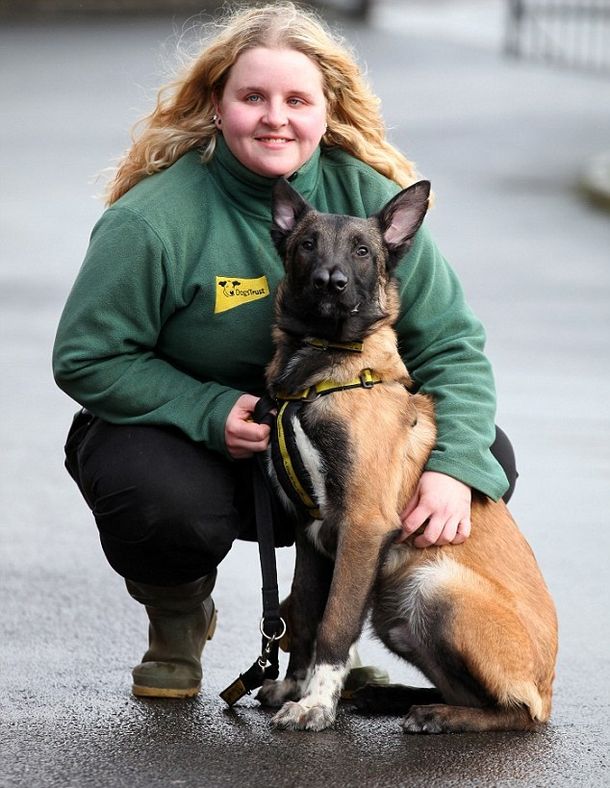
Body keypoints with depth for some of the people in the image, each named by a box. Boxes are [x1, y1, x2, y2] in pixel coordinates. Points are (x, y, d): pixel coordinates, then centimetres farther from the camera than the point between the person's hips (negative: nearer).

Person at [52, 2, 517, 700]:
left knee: (488, 455, -15)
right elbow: (86, 359, -14)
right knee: (169, 508, -39)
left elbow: (450, 342, -10)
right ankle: (177, 620, 3)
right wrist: (209, 414, -27)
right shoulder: (153, 221, -20)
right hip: (174, 430, -4)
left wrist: (455, 467, -27)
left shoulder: (368, 198, -10)